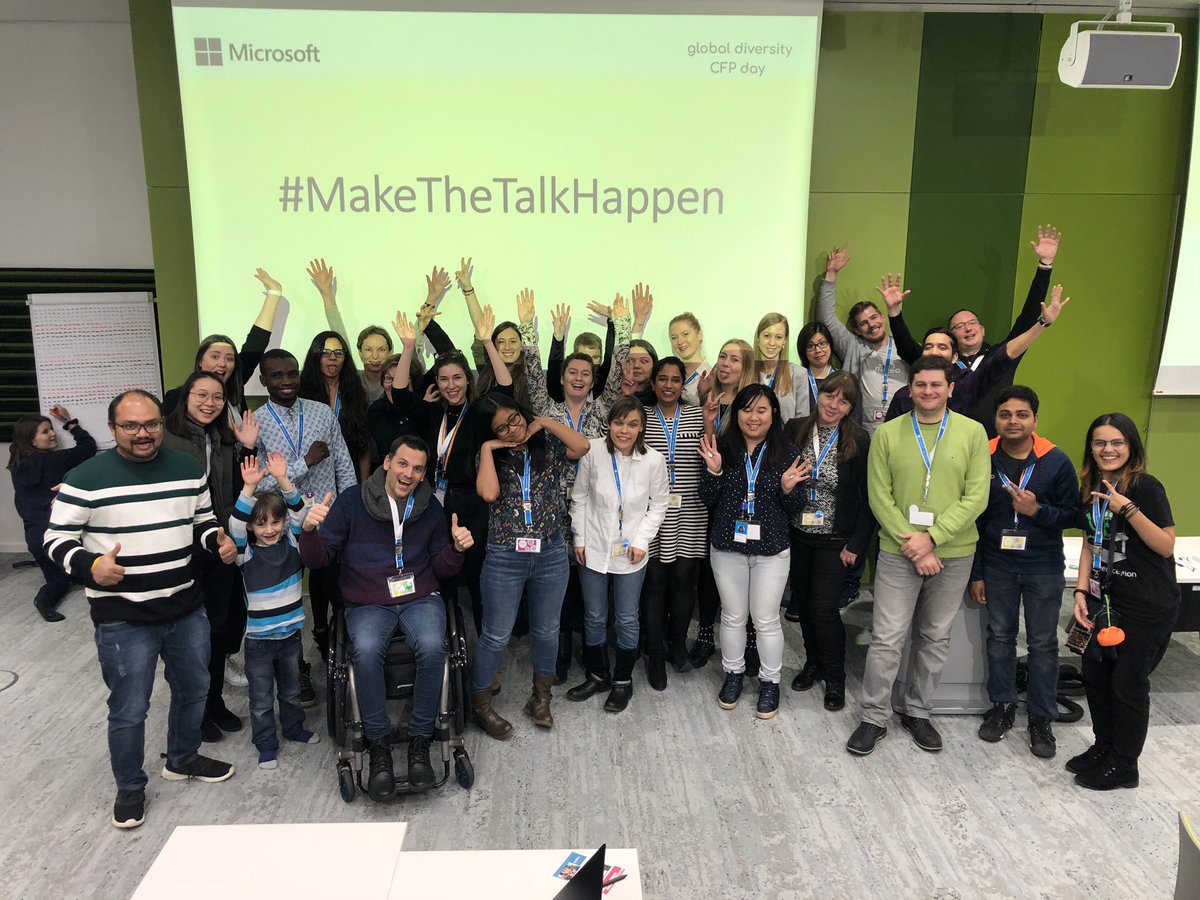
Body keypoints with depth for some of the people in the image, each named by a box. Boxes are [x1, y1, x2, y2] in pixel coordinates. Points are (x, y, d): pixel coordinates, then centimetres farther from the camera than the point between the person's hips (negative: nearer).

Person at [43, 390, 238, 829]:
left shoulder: (188, 469, 1)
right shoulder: (86, 478, -12)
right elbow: (57, 539, -6)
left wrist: (219, 539, -7)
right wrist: (90, 566, -25)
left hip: (187, 610, 5)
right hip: (123, 620, -4)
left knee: (194, 689, 20)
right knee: (128, 710, 6)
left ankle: (183, 759, 44)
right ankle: (130, 787, 29)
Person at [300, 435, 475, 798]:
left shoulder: (430, 507, 5)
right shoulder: (352, 501, -3)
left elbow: (441, 570, 10)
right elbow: (317, 559, -3)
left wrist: (456, 548, -11)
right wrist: (310, 531, -23)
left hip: (420, 598, 1)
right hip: (367, 604, -1)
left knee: (432, 646, -31)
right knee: (366, 651, -33)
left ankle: (420, 741, -13)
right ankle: (379, 744, -15)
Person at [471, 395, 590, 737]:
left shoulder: (548, 446, 3)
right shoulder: (491, 456, 1)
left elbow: (582, 446, -17)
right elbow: (489, 493, -18)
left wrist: (546, 423, -9)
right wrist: (488, 449, -12)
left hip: (551, 554, 2)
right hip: (504, 558, -2)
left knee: (546, 631, 16)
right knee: (496, 636, 8)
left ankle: (540, 697, 36)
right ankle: (481, 705, 25)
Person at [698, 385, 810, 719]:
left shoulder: (787, 454, -5)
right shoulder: (722, 449, -3)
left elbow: (795, 510, 0)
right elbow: (708, 500, -1)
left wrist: (788, 489, -20)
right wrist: (713, 471, -17)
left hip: (771, 551, -1)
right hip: (728, 547, 1)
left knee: (766, 620, 7)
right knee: (733, 616, 14)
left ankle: (770, 682, 26)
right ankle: (734, 673, 33)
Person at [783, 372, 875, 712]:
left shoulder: (859, 440, -10)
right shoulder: (794, 429, -3)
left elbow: (869, 497, -8)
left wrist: (857, 544, -9)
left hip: (834, 540, -3)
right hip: (797, 536, 3)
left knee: (824, 608, -4)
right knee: (804, 603, 13)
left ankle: (835, 677, 19)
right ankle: (814, 663, 37)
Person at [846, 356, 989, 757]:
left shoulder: (973, 432, -2)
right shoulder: (887, 434, -2)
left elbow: (976, 497, -7)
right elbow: (879, 498, -5)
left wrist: (931, 537, -15)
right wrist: (911, 544, -13)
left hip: (953, 554, 1)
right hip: (898, 553, -1)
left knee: (935, 637, 14)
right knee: (887, 638, 1)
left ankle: (917, 712, 30)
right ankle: (875, 717, 16)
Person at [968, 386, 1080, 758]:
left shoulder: (1057, 461, -7)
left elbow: (1073, 515, -2)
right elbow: (972, 519, 0)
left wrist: (1038, 511, -21)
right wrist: (975, 574, 0)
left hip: (1043, 569, -1)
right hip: (997, 566, 1)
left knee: (1043, 644, 8)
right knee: (999, 637, 12)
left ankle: (1041, 718, 21)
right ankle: (1002, 706, 28)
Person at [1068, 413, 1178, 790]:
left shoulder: (1146, 486, -13)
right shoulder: (1090, 489, 6)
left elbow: (1167, 546, -17)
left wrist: (1128, 509, -27)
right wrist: (1082, 592, 4)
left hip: (1148, 606, -6)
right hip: (1107, 600, 6)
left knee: (1128, 682, 3)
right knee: (1095, 673, 12)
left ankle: (1123, 765, 20)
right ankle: (1103, 748, 32)